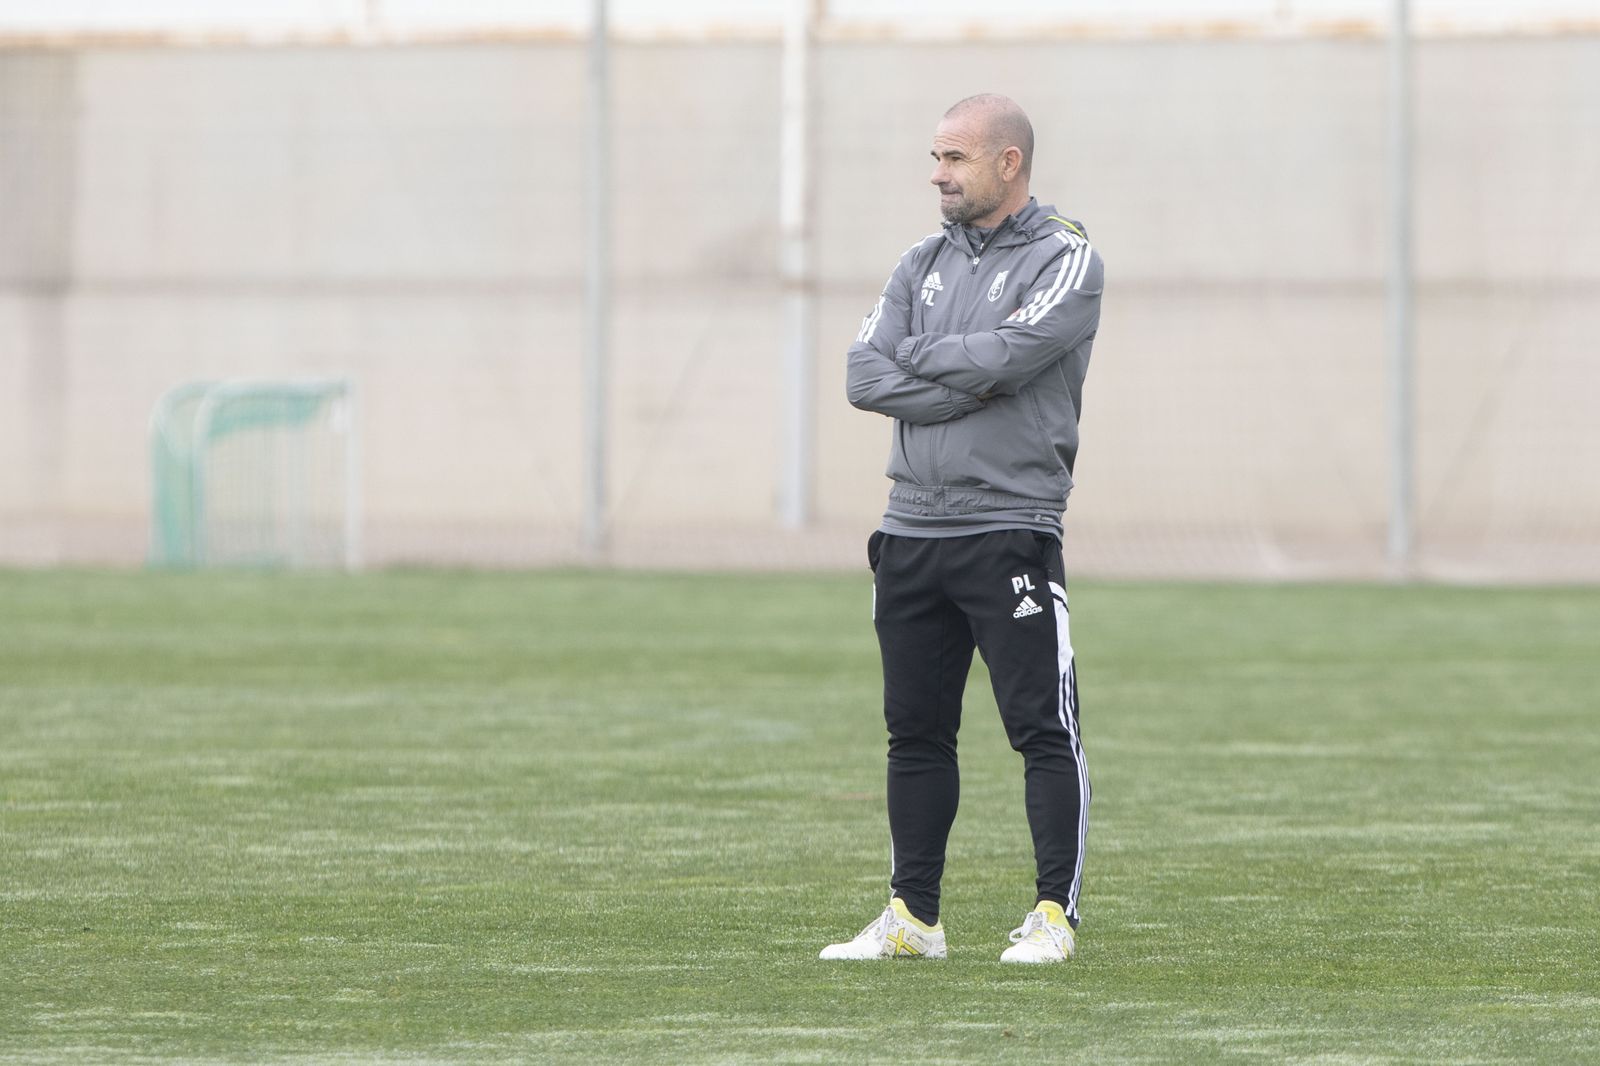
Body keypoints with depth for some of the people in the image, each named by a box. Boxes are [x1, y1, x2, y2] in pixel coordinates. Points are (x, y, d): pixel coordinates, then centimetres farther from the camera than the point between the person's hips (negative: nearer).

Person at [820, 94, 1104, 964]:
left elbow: (1005, 355, -19)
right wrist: (968, 386, -9)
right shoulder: (923, 264, 15)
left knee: (1041, 730, -7)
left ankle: (1054, 914, -3)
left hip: (1010, 533, -6)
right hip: (911, 532, 6)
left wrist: (916, 354, -2)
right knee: (915, 730, 9)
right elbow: (865, 377, 3)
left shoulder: (1064, 261, -3)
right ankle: (913, 917, 16)